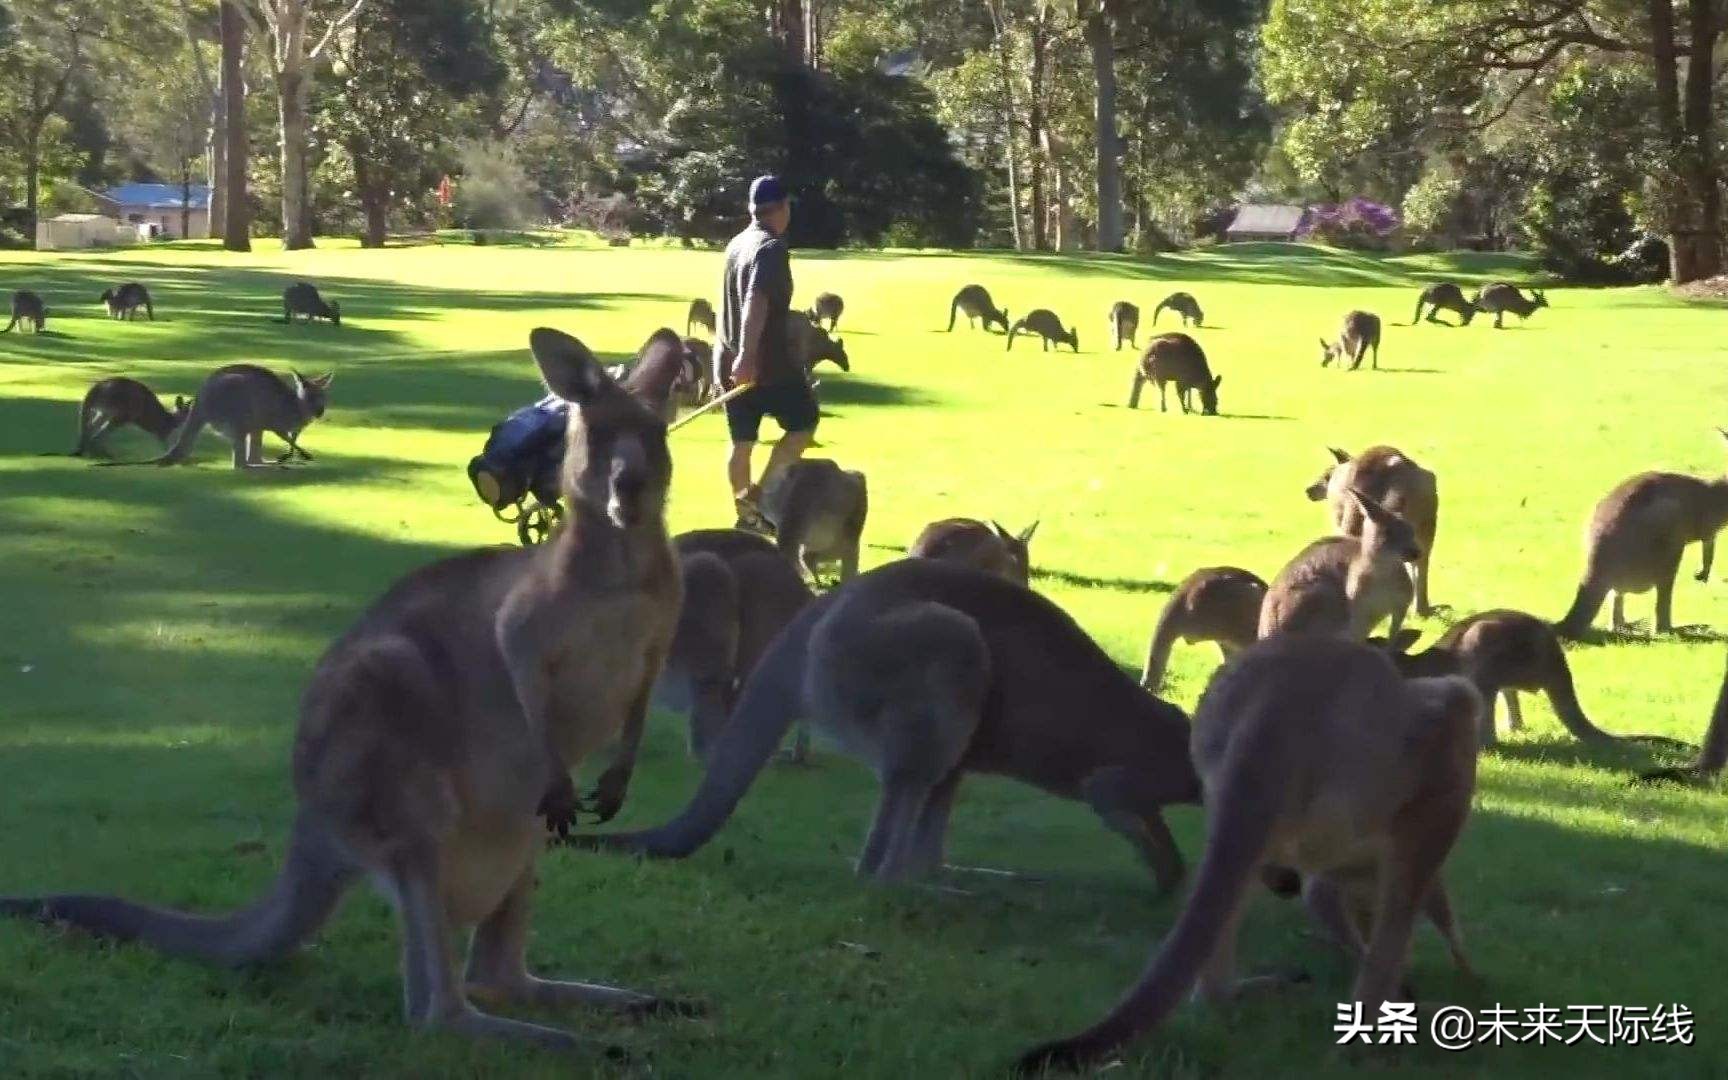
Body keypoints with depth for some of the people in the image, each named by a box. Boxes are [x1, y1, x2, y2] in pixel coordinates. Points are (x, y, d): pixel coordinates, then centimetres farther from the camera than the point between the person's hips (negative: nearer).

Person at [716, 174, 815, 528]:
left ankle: (747, 514, 14)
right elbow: (756, 303, -28)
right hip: (767, 361, -8)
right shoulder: (772, 248, -15)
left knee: (742, 441, 11)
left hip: (731, 361, 8)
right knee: (803, 423, 4)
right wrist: (747, 357, -34)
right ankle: (761, 495, -6)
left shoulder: (737, 244, 12)